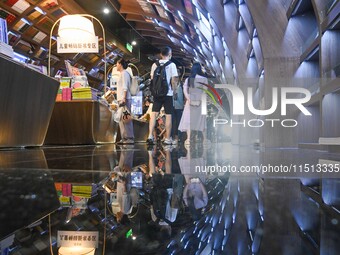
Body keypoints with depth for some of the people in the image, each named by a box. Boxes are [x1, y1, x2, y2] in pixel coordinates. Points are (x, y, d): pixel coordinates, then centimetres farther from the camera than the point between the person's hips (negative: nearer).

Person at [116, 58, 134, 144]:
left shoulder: (124, 73, -6)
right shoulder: (122, 74, 23)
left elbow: (125, 87, -16)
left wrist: (124, 98, -21)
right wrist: (114, 92, 29)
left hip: (125, 100, -10)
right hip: (121, 99, 10)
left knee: (126, 119, -11)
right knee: (122, 119, 9)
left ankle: (130, 138, -10)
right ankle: (124, 138, 12)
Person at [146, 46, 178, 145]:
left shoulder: (155, 64, 5)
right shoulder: (172, 65, -4)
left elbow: (152, 78, 6)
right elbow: (174, 80, -9)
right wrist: (174, 89, 6)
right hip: (168, 93, -3)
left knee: (154, 114, 7)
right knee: (168, 116, 3)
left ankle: (150, 136, -2)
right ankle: (167, 138, 8)